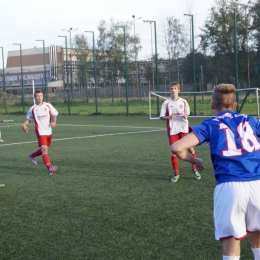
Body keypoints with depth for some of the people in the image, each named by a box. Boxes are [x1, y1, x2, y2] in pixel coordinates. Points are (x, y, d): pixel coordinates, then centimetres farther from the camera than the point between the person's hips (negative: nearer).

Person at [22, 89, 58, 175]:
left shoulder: (48, 106, 2)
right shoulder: (32, 109, 0)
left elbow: (54, 115, 10)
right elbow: (28, 119, 13)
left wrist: (53, 122, -10)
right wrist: (24, 124, -6)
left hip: (49, 131, 4)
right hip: (40, 132, -4)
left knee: (45, 149, 16)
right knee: (44, 149, -19)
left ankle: (32, 155, 44)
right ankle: (49, 168, -30)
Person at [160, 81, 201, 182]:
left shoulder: (183, 102, 4)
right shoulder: (166, 103, -1)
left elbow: (187, 115, 12)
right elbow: (162, 117, 1)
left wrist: (185, 116, -11)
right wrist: (168, 117, -19)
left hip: (184, 129, 1)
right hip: (172, 130, -1)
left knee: (190, 148, -3)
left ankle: (195, 169, 17)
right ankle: (176, 174, 12)